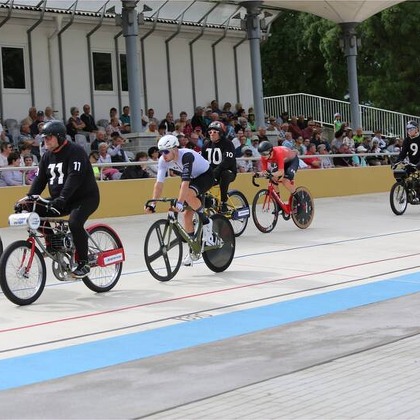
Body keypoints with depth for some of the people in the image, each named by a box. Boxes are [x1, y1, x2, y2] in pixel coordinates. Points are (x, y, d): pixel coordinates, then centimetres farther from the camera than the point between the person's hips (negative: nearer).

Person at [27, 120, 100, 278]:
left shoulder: (75, 151, -16)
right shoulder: (47, 156, 8)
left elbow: (74, 177, -28)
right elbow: (39, 179, 5)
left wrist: (62, 198, -40)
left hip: (85, 197, -8)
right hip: (59, 201, 8)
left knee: (74, 223, -33)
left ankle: (84, 264, -18)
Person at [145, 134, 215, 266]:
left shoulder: (186, 156, -36)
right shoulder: (163, 160, -17)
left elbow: (185, 181, -45)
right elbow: (159, 183, -17)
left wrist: (179, 203, -52)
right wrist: (152, 204, -26)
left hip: (205, 176, -7)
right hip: (192, 178, 7)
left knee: (188, 195, -36)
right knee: (187, 214, -1)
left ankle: (206, 222, -15)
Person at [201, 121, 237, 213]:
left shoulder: (227, 144, -11)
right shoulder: (207, 146, 10)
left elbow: (227, 161, -25)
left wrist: (215, 172, -38)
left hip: (228, 172, -6)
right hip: (211, 174, 6)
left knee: (224, 174, -39)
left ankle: (224, 203, -30)